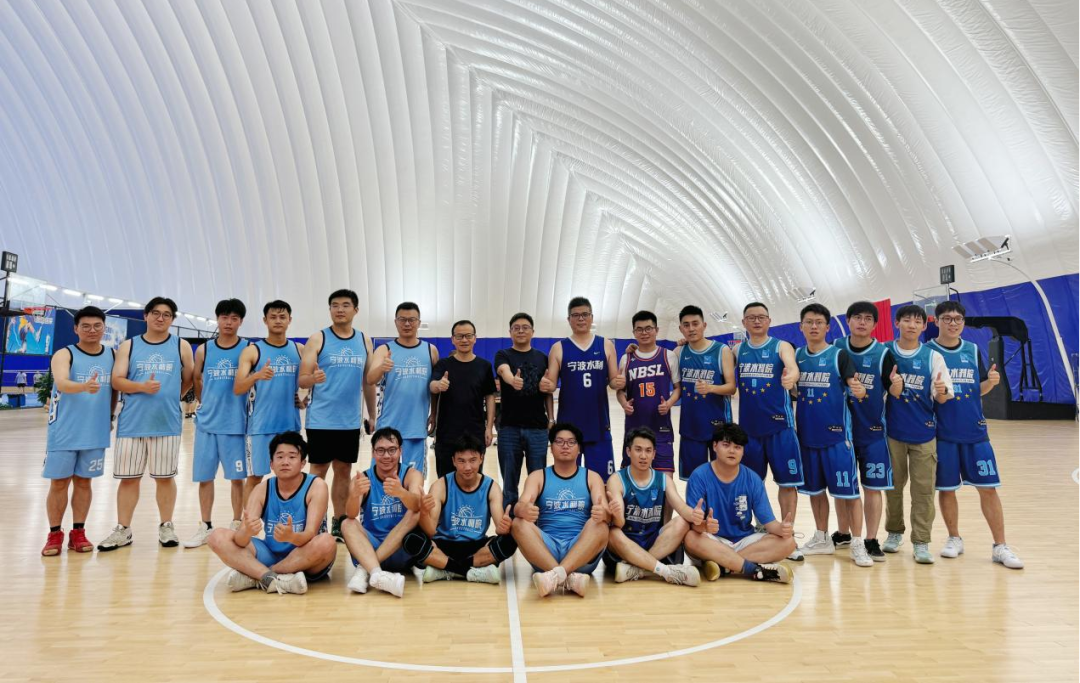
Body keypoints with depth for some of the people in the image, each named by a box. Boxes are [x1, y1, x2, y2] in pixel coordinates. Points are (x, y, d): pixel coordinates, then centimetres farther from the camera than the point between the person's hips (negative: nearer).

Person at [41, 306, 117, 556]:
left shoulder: (113, 355, 5)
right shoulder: (64, 354, -8)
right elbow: (62, 383, -27)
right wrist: (84, 386, -46)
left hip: (95, 433, 3)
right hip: (64, 432, -3)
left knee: (83, 481, 11)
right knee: (59, 482, 5)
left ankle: (78, 533, 20)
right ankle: (55, 534, 18)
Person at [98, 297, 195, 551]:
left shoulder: (181, 346, 6)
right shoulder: (128, 346, 7)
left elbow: (189, 379, 12)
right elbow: (117, 380, -1)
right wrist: (142, 387, -16)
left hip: (167, 423, -1)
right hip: (132, 423, 1)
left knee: (165, 477, 6)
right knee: (128, 478, 6)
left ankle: (166, 527, 18)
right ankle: (123, 530, 17)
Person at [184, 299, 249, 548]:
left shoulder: (247, 349, -1)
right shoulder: (204, 349, 6)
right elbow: (196, 381, 15)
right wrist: (207, 404, 13)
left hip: (236, 423, -2)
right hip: (207, 423, 3)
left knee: (237, 477, 3)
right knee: (204, 477, 8)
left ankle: (236, 525, 16)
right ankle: (205, 527, 21)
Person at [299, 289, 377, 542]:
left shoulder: (365, 341, 7)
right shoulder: (317, 339, -3)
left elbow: (369, 383, 12)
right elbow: (302, 380, -7)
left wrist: (372, 417, 12)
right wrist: (313, 378, -29)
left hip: (351, 421, 4)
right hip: (321, 420, -3)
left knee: (344, 470, 12)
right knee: (319, 471, 3)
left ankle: (339, 523, 23)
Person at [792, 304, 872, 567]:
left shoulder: (839, 355, -6)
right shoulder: (796, 356, 6)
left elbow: (855, 385, -14)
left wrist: (859, 390, -34)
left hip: (836, 435, -4)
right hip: (807, 434, 4)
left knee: (847, 490, -2)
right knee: (814, 489, 14)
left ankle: (857, 544, 8)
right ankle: (823, 539, 28)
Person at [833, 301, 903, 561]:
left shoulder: (883, 353, -6)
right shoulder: (836, 347, -1)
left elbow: (895, 392, -10)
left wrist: (897, 383, -30)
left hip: (872, 430, -2)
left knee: (872, 486, 2)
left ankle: (872, 541, 14)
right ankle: (843, 534, 29)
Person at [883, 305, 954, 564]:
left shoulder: (933, 356, -1)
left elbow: (943, 398, -2)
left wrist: (942, 391, -25)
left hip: (923, 433, 0)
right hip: (892, 431, 1)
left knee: (923, 488, 0)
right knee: (893, 485, 13)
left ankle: (921, 542, 10)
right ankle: (894, 532, 30)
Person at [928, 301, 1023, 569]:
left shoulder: (973, 351, 7)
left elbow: (979, 390, 14)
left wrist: (991, 381, -7)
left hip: (975, 432, 3)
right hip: (942, 433, -3)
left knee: (988, 488, 4)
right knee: (946, 488, 7)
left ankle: (1000, 547, 15)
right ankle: (954, 539, 25)